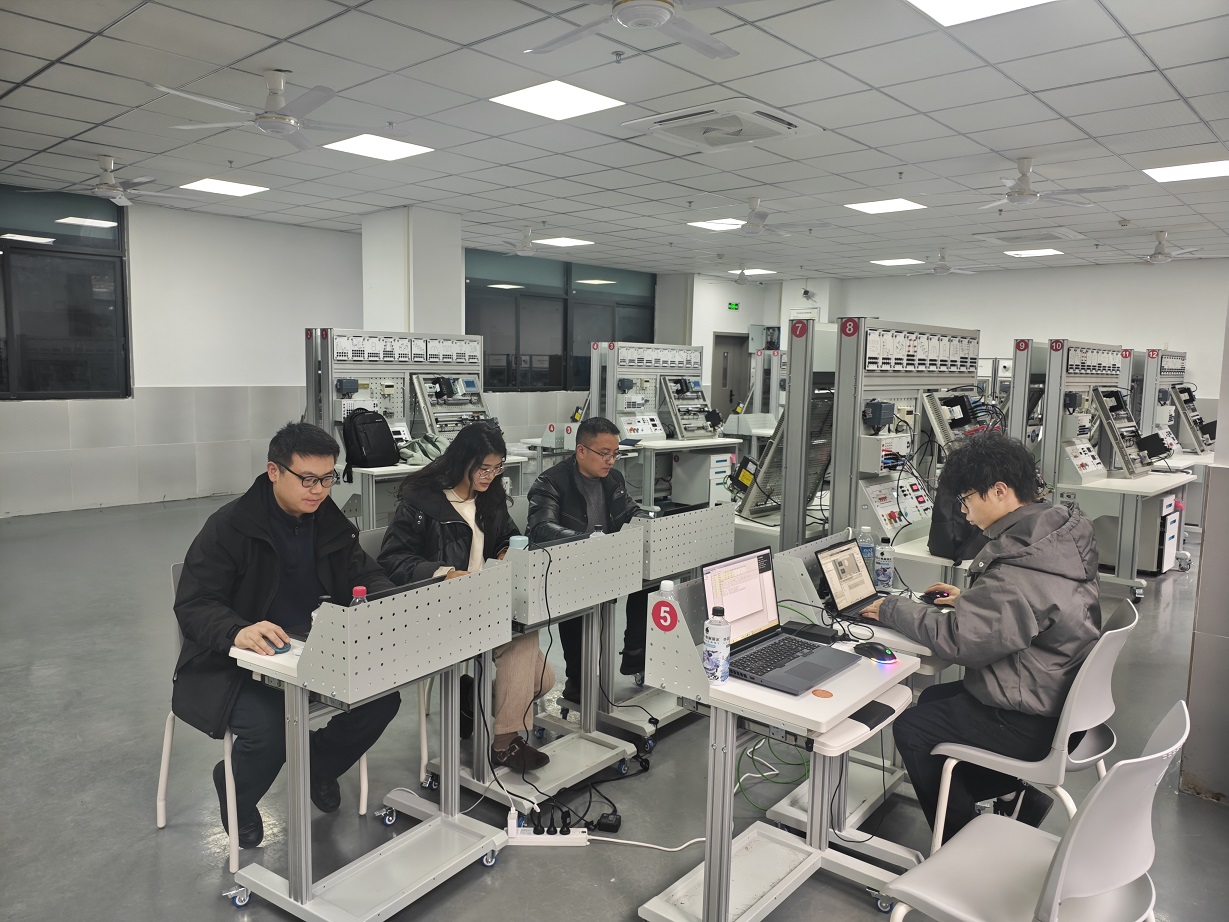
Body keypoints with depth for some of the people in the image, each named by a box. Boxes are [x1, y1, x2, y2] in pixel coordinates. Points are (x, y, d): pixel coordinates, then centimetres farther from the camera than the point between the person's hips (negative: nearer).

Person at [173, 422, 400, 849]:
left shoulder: (330, 521, 2)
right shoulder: (229, 526, -14)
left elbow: (365, 574, 6)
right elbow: (192, 604, -19)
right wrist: (238, 631, -42)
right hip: (235, 665, -5)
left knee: (382, 696, -14)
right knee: (269, 730, -30)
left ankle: (318, 766, 18)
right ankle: (236, 798, 9)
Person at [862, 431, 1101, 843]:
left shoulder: (1020, 570, -31)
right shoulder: (1059, 533, 0)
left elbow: (960, 640, -24)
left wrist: (894, 609, -13)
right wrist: (969, 600, 9)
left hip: (1030, 724, -10)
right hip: (1061, 699, 10)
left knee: (910, 727, 2)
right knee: (934, 697, 20)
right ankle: (1012, 794, 24)